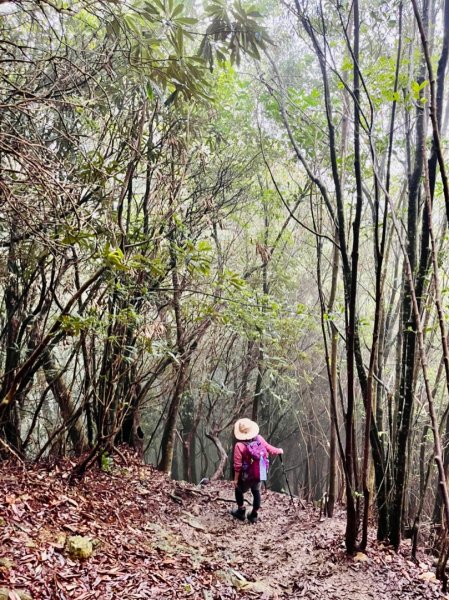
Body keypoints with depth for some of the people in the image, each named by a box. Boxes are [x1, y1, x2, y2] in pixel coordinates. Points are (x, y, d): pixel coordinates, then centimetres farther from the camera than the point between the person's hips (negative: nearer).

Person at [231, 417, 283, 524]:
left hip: (246, 476, -4)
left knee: (239, 490, 22)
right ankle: (254, 515, 32)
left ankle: (241, 512, 32)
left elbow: (237, 465, -20)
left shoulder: (239, 445, -24)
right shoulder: (259, 439, -11)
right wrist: (279, 451, 24)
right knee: (256, 492, 23)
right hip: (259, 474, 4)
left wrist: (236, 479, -7)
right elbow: (270, 449, 3)